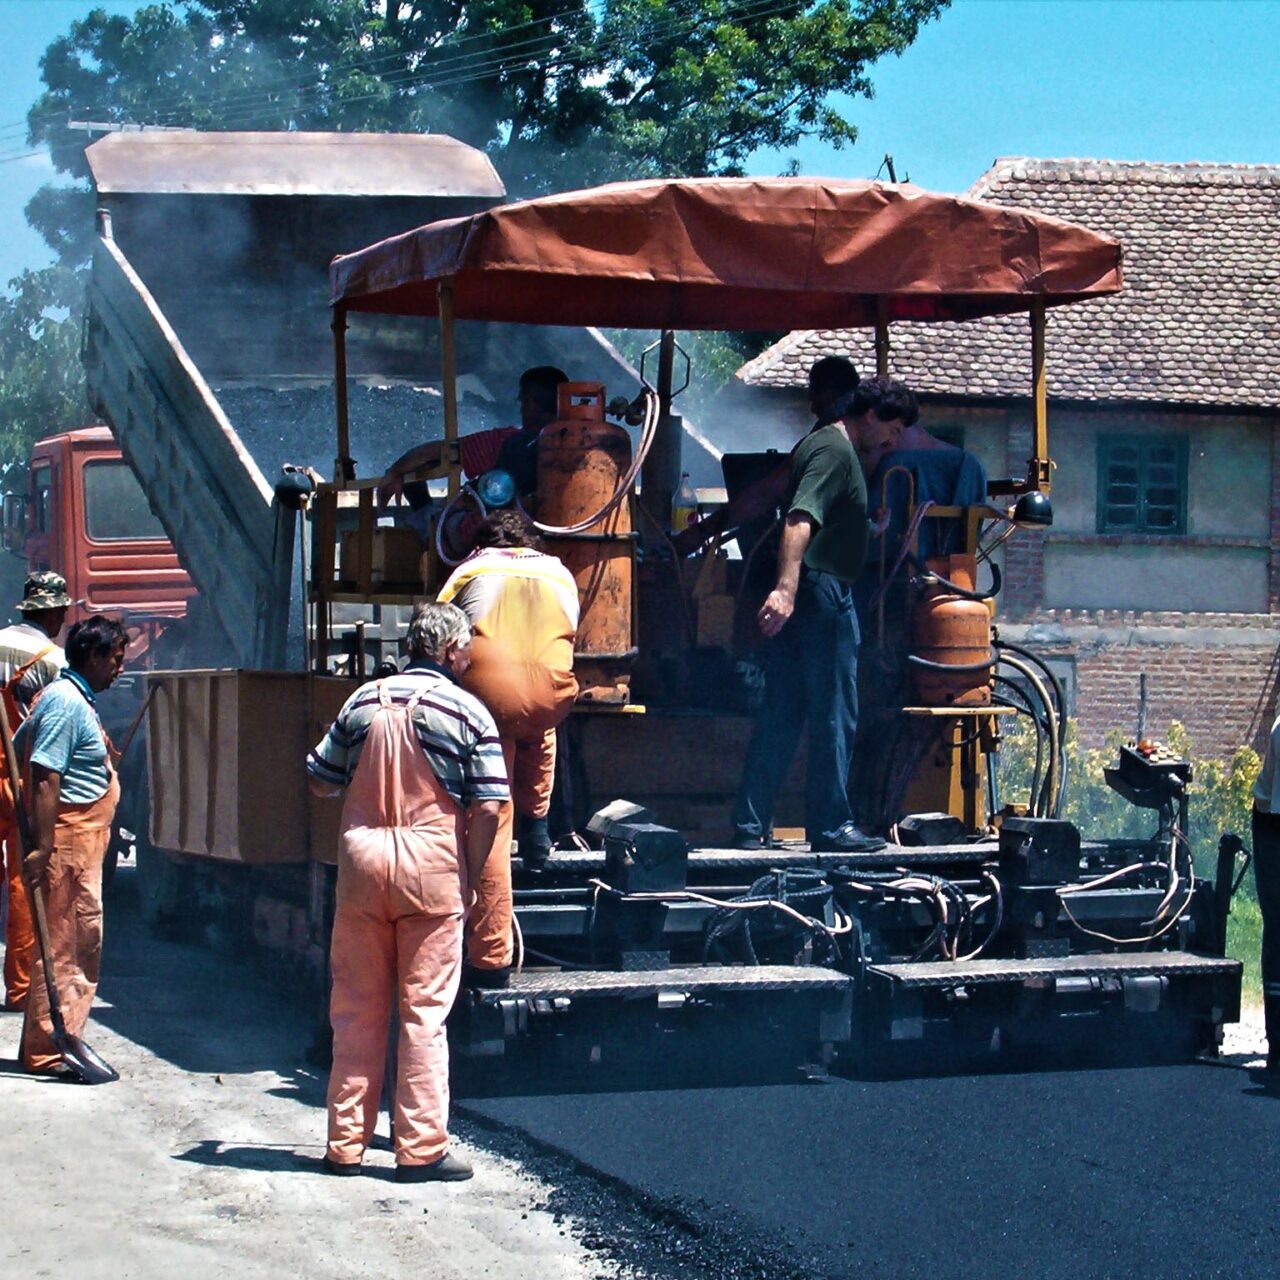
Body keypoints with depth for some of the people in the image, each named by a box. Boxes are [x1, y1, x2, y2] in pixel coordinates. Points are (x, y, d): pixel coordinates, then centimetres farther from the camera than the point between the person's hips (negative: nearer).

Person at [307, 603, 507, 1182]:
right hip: (431, 870, -3)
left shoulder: (363, 701, 8)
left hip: (362, 862, 3)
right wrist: (469, 878, 2)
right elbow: (488, 807, -8)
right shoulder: (467, 711, -3)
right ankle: (421, 1148, 3)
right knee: (424, 1011, 2)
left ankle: (345, 1143, 15)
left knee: (356, 1009, 10)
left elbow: (320, 782, 15)